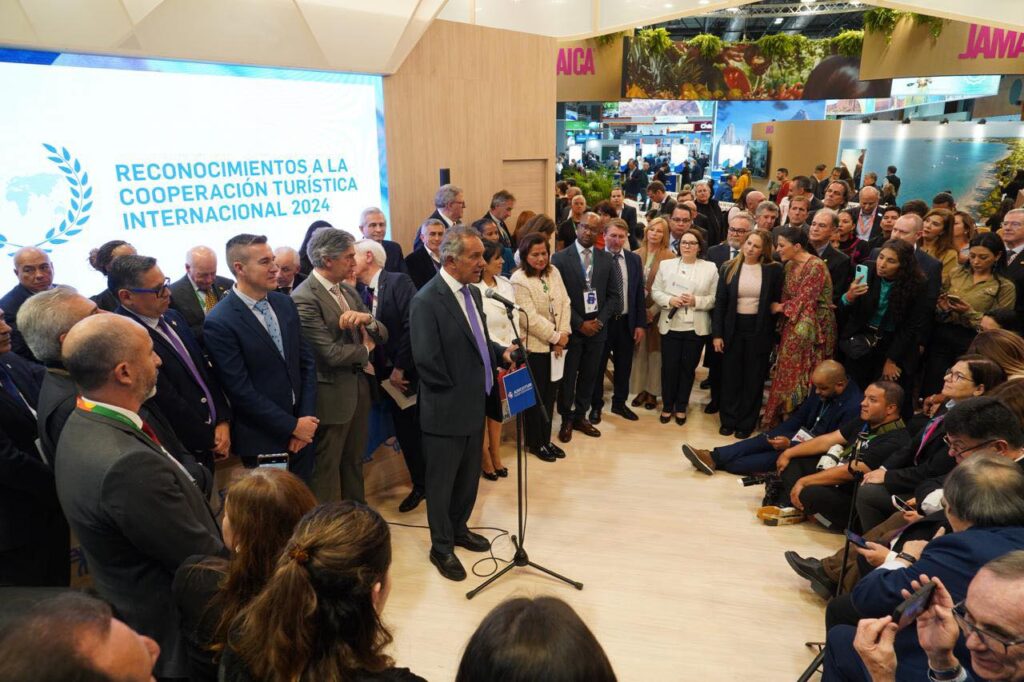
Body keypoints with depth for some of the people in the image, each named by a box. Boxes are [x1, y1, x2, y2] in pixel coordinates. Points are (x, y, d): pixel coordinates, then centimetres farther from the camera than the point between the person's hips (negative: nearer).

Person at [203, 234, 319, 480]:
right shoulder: (219, 323, -16)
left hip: (302, 431, 6)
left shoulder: (285, 303, 4)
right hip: (262, 440, -5)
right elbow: (241, 390, -17)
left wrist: (306, 418, -4)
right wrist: (292, 425, -12)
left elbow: (307, 361, 6)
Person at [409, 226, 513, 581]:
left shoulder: (472, 292, 6)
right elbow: (426, 359, -23)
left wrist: (501, 352, -2)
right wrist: (455, 390, -11)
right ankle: (441, 547, 28)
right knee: (442, 482, 10)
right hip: (446, 409, -8)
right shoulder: (427, 301, -21)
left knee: (469, 476, 22)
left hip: (474, 404, 8)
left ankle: (458, 528, 44)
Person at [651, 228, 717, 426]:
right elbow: (655, 292, 3)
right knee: (669, 367, 5)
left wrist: (696, 301, -17)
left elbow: (715, 298, -1)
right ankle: (667, 406, 22)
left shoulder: (710, 268, 1)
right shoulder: (666, 265, 5)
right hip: (670, 325, 0)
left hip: (696, 327, 0)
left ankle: (681, 407, 25)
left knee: (688, 367, 9)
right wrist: (669, 300, -14)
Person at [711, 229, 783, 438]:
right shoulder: (729, 268, -1)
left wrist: (774, 334, -3)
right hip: (733, 328, 1)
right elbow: (720, 303, 0)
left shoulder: (773, 270, -4)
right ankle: (729, 420, 24)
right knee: (731, 377, 9)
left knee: (753, 379, 9)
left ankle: (746, 423, 23)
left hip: (759, 330, -1)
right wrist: (717, 334, -4)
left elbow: (777, 303, 0)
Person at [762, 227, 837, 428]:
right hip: (793, 327, 7)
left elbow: (804, 300, -16)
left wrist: (779, 307, -4)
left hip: (812, 328, -7)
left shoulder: (816, 267, -16)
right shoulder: (789, 265, 8)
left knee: (802, 377, 0)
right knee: (788, 373, 12)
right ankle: (785, 415, 23)